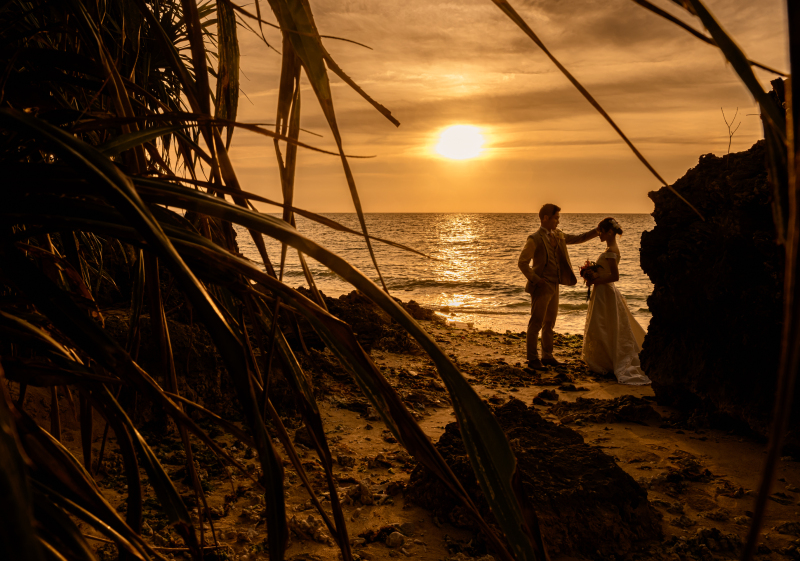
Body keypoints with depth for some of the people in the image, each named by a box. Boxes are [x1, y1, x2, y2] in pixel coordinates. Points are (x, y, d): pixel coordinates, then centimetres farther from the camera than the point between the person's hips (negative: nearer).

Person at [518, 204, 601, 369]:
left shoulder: (557, 235, 10)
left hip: (554, 286, 8)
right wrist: (536, 280, -14)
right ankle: (532, 359, 7)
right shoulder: (535, 239, -13)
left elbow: (576, 239, 21)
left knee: (549, 323, 14)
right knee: (536, 323, -1)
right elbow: (522, 263, -15)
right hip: (541, 287, -8)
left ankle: (547, 356, 25)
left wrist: (595, 232, 9)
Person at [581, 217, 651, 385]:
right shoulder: (612, 248, 10)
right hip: (606, 291, 10)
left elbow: (615, 276, -24)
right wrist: (595, 275, 7)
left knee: (600, 330, 0)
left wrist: (595, 281, -19)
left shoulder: (610, 251, -20)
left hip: (604, 294, -10)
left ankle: (603, 364, 10)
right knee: (611, 330, 17)